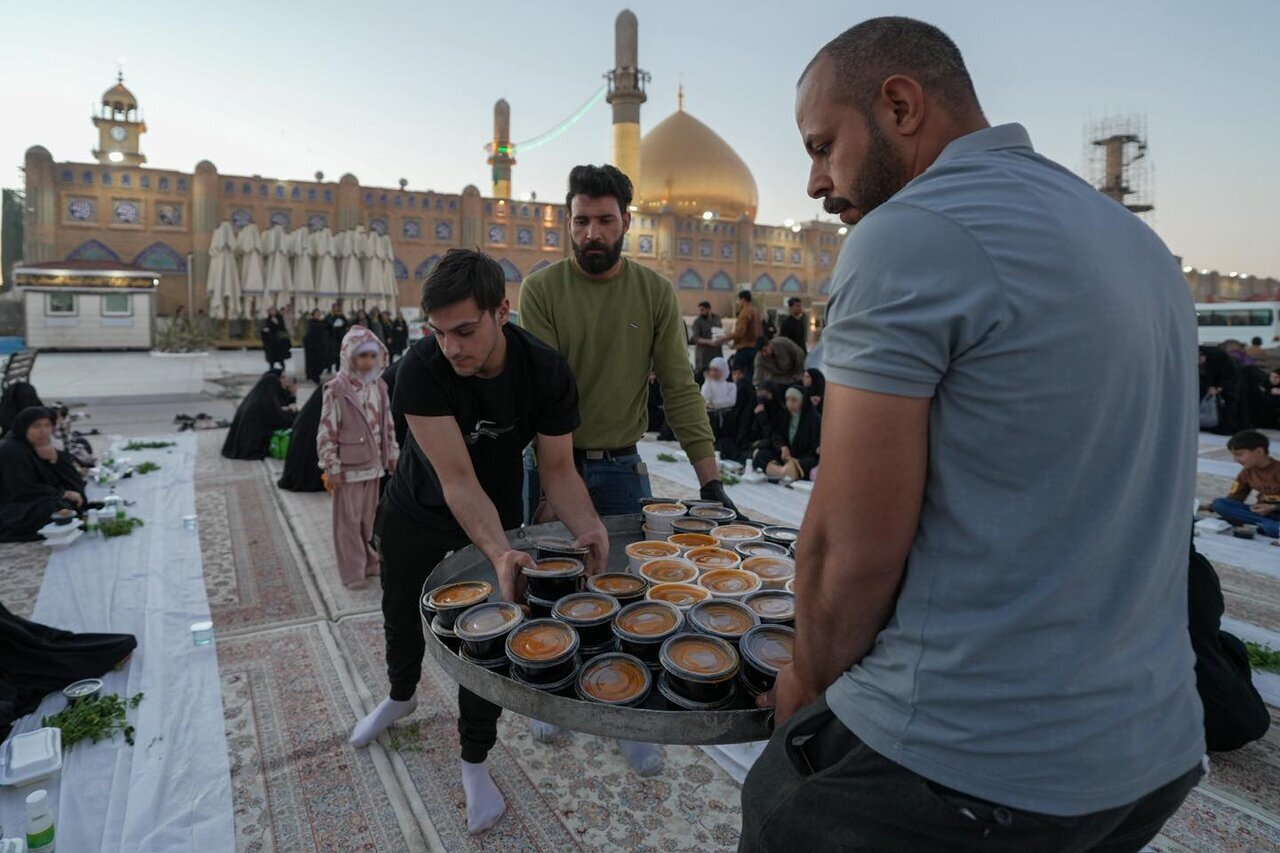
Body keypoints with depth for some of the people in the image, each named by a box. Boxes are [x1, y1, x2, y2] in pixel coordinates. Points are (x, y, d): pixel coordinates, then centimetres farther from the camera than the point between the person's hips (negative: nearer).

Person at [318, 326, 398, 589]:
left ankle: (369, 562, 33)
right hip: (349, 467, -5)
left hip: (373, 464, 5)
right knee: (349, 521, 5)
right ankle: (352, 572, 16)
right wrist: (332, 467, -14)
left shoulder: (379, 387, 3)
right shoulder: (336, 390, -15)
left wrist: (392, 455, 12)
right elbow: (326, 432, -14)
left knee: (368, 518, 18)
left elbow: (388, 425, 11)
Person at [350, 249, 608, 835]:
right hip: (417, 512, 1)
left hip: (496, 517, 0)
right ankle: (401, 695, 56)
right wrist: (499, 552, -51)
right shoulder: (420, 369, -33)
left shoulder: (547, 372, -28)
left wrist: (587, 527, -42)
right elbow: (456, 479, -36)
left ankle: (474, 762, 29)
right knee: (402, 616, 22)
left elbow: (558, 468, -22)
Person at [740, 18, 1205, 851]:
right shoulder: (1136, 238, 10)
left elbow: (850, 549, -19)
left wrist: (810, 684, 1)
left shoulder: (909, 234, -18)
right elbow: (1077, 508, 13)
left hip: (962, 762, -8)